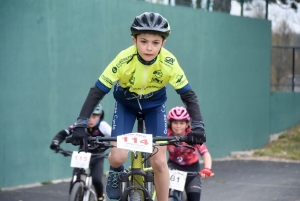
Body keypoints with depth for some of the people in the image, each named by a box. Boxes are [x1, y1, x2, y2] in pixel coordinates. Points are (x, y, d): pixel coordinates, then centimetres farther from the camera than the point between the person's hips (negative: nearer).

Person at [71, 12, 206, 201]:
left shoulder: (169, 63, -31)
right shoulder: (124, 60, -35)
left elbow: (188, 95, -23)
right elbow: (97, 91, -30)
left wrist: (198, 126, -36)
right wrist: (81, 123, -39)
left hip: (154, 105, 1)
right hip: (125, 104, -1)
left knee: (159, 161, -11)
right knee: (118, 156, -18)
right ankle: (116, 172, 17)